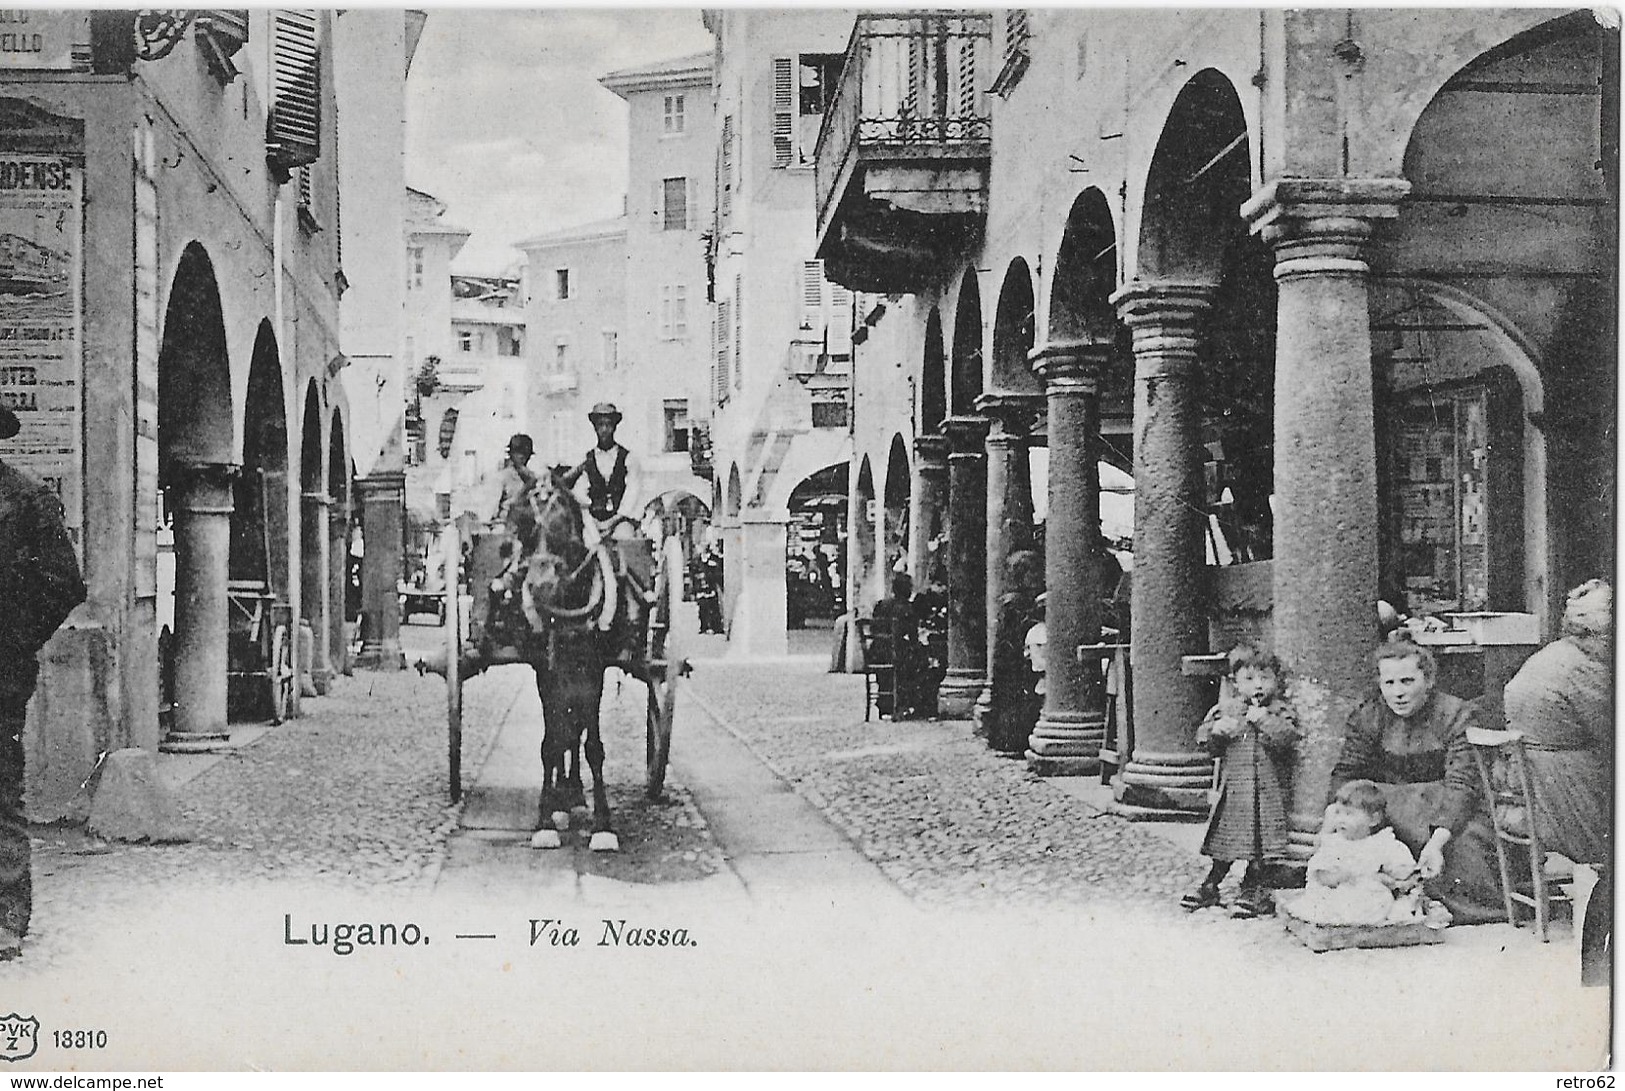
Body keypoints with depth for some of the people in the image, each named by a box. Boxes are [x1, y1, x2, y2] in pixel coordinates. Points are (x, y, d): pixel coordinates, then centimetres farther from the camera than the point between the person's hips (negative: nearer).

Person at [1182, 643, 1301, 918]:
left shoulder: (1281, 711, -1)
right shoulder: (1226, 708, 7)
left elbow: (1288, 739, -17)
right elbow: (1204, 741, 5)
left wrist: (1265, 721, -25)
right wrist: (1217, 731, -15)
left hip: (1268, 790, -3)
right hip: (1232, 788, 3)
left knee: (1260, 841, -3)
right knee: (1224, 836, 10)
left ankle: (1254, 890, 9)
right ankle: (1210, 885, 22)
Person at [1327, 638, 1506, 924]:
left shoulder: (1458, 716, -11)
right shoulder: (1366, 718, 1)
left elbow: (1461, 785, -22)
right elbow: (1344, 775, -5)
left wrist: (1437, 842, -38)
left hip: (1448, 816, -2)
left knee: (1464, 842, -32)